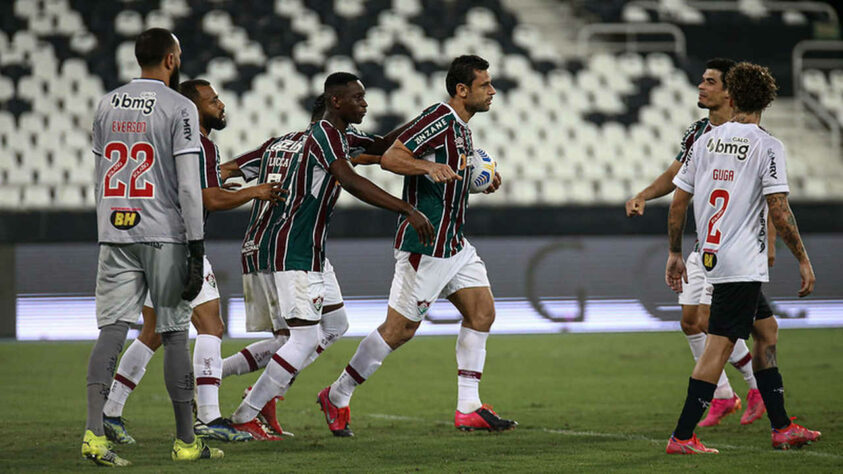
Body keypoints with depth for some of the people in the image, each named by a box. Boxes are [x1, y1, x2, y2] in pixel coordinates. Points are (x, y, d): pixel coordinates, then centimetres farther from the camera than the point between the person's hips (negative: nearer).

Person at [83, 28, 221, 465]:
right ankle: (186, 442, 9)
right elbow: (188, 185, -11)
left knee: (111, 330, -2)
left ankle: (94, 433, -16)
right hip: (164, 233, -4)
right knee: (175, 334, 3)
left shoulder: (107, 105, 12)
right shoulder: (179, 108, -6)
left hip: (114, 233, 4)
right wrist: (197, 249, -9)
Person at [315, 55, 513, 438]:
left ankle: (468, 409, 5)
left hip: (453, 243, 10)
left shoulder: (460, 126, 14)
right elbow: (390, 158, -21)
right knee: (399, 328, -4)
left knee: (482, 311, 2)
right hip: (425, 244, -10)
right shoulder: (439, 119, -16)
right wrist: (436, 168, -31)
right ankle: (336, 398, 10)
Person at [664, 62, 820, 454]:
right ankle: (682, 436, -9)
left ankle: (782, 428, 20)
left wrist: (675, 253, 20)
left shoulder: (706, 141, 8)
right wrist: (803, 259, -6)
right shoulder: (768, 147, -9)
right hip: (743, 265, -7)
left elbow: (678, 202, 10)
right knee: (720, 345, -6)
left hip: (712, 256, 7)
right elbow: (779, 212, -15)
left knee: (767, 330, 18)